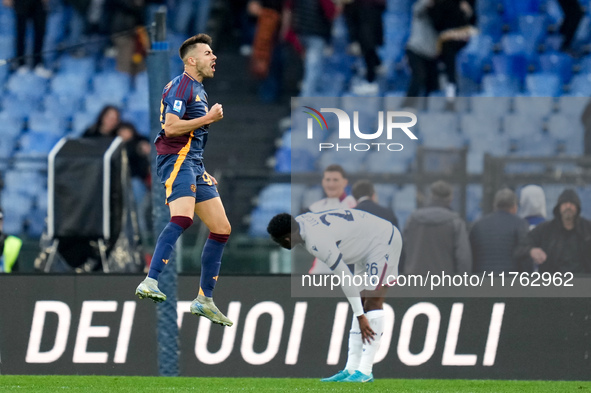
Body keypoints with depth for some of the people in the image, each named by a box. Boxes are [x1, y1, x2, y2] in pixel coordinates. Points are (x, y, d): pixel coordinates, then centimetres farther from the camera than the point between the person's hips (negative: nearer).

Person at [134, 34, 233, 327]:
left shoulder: (198, 89, 24)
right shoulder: (180, 86, -7)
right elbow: (171, 127, -19)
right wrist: (208, 118, -12)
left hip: (193, 163, 10)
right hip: (176, 159, -10)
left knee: (221, 229, 9)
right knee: (182, 217, -32)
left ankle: (204, 300, 15)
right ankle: (150, 283, -43)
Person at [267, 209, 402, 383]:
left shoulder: (317, 242, -31)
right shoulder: (302, 220, -4)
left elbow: (345, 279, -27)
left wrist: (360, 316, -21)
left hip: (383, 242, -10)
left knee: (372, 302, -14)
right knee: (362, 302, 6)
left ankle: (365, 371, -17)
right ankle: (351, 369, 4)